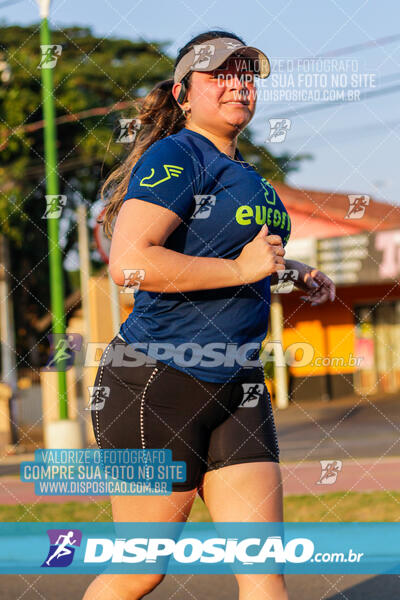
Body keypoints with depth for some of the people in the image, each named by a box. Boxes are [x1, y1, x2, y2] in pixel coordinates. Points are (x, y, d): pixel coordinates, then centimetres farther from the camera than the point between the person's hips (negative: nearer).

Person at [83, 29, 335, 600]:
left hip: (237, 390, 8)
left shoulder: (242, 171, 17)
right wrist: (240, 267, -19)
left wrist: (294, 271, 20)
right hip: (156, 382, -8)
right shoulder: (175, 156, -10)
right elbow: (128, 262, -24)